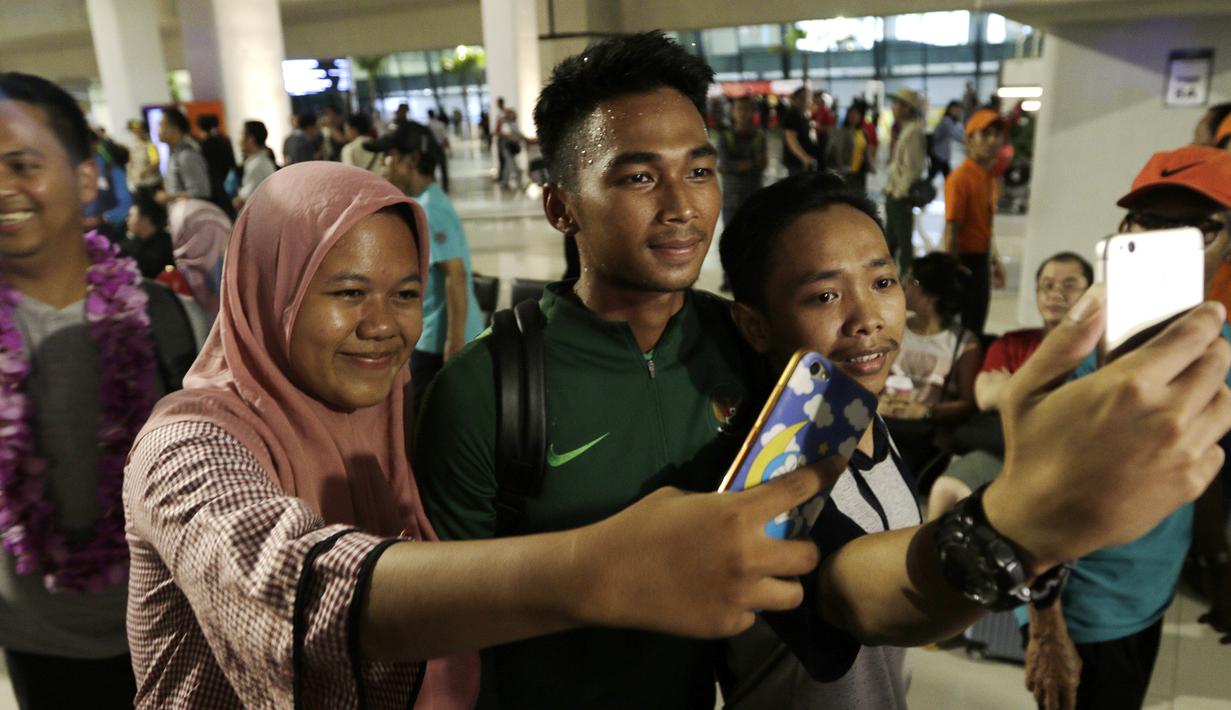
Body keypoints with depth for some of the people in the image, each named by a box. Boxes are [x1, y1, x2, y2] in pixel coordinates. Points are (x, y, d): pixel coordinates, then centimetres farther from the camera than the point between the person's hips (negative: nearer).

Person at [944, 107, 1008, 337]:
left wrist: (995, 261, 18)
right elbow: (951, 231, -19)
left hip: (982, 261, 8)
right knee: (963, 328, -1)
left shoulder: (990, 176, 9)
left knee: (976, 327, 17)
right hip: (966, 260, -8)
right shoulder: (960, 178, -17)